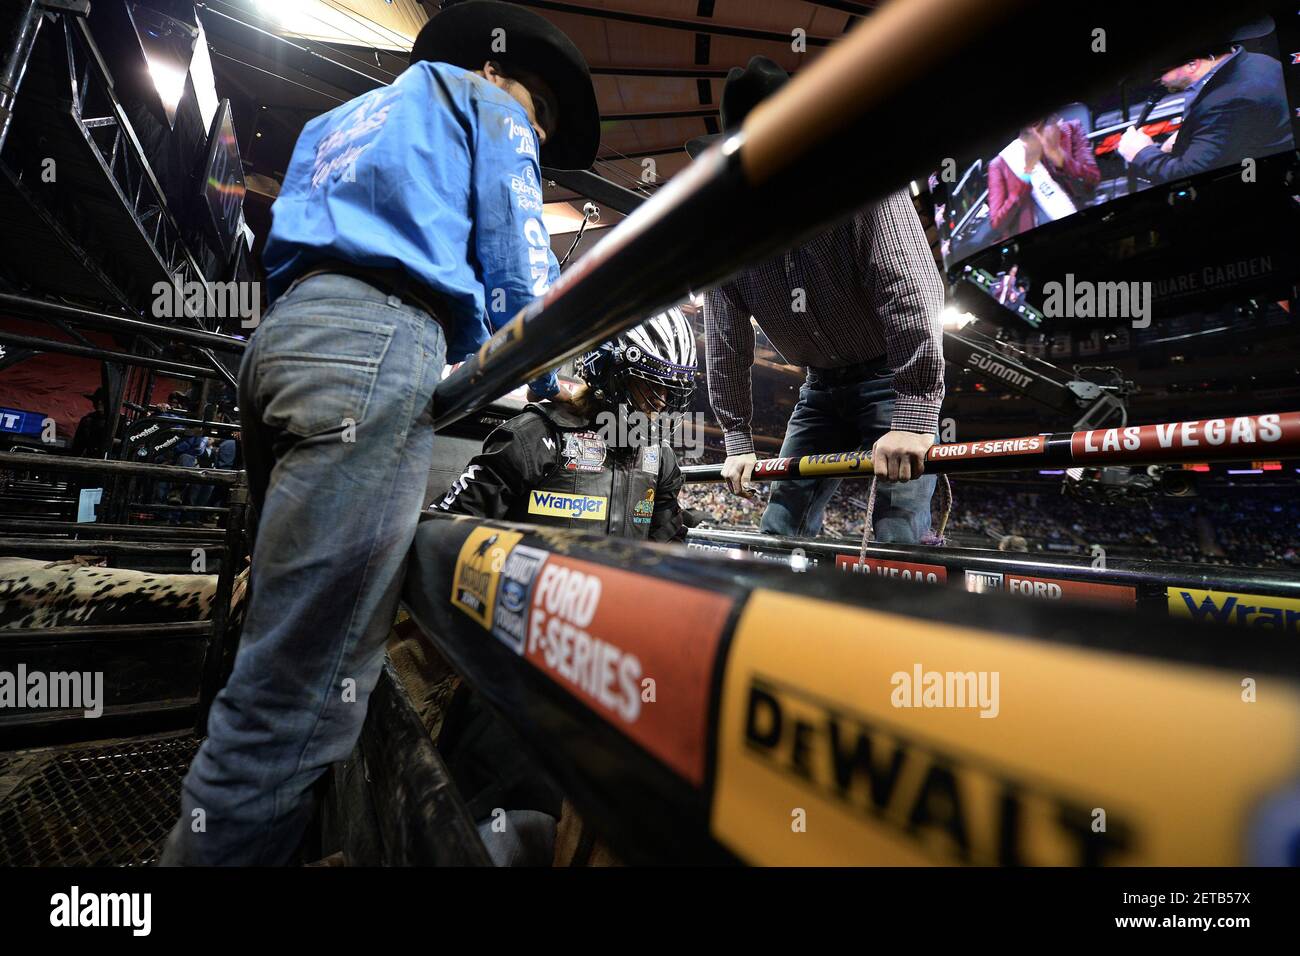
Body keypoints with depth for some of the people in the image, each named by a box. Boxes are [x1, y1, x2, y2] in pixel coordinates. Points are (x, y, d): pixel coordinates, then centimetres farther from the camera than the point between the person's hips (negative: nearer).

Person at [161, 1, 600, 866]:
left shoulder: (340, 119, 40)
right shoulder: (487, 105, 18)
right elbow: (518, 262, 3)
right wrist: (545, 379, 14)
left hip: (285, 333, 9)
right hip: (378, 342, -9)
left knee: (284, 648, 12)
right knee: (305, 687, -12)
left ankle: (222, 828, 21)